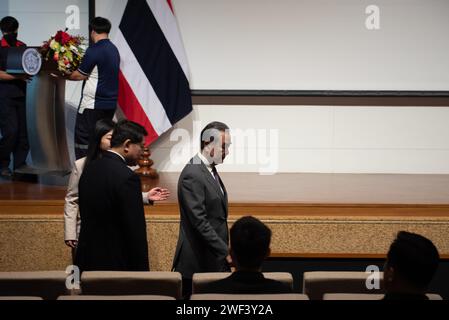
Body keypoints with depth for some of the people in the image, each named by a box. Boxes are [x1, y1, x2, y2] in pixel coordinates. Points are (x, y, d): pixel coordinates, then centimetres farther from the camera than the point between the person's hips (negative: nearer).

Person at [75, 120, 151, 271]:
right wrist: (142, 271, -11)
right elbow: (136, 232, -18)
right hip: (115, 265, -8)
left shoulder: (89, 168, 6)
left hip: (87, 261, 8)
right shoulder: (127, 177, -18)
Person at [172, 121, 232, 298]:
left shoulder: (210, 170, 12)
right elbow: (199, 221, -22)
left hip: (214, 260, 9)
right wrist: (225, 252, -21)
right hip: (197, 262, -9)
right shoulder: (192, 174, -17)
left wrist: (224, 251, 12)